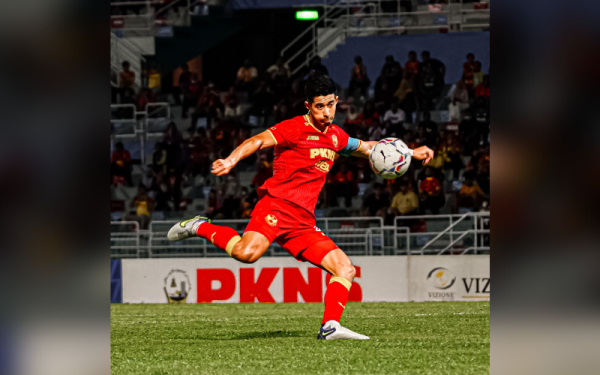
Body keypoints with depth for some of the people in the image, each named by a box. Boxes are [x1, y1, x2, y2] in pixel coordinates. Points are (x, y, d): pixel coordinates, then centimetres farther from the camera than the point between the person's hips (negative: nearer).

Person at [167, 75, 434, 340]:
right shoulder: (295, 128, -3)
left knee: (345, 268, -3)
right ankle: (200, 228, -9)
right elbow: (259, 141, -15)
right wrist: (231, 161, -33)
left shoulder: (336, 136, 20)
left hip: (303, 223, 7)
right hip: (276, 206, -7)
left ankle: (330, 327, -7)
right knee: (247, 252, -32)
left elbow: (365, 148, 37)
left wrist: (410, 153, 34)